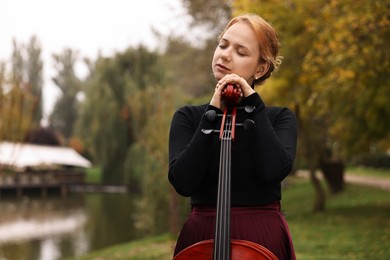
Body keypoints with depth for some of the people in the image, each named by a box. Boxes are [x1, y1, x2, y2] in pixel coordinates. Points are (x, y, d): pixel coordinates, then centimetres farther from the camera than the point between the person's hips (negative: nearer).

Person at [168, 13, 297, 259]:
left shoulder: (280, 117, 2)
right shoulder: (188, 117, 3)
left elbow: (274, 170, -18)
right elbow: (183, 182, -13)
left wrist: (253, 103, -11)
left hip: (264, 239, 0)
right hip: (202, 237, 0)